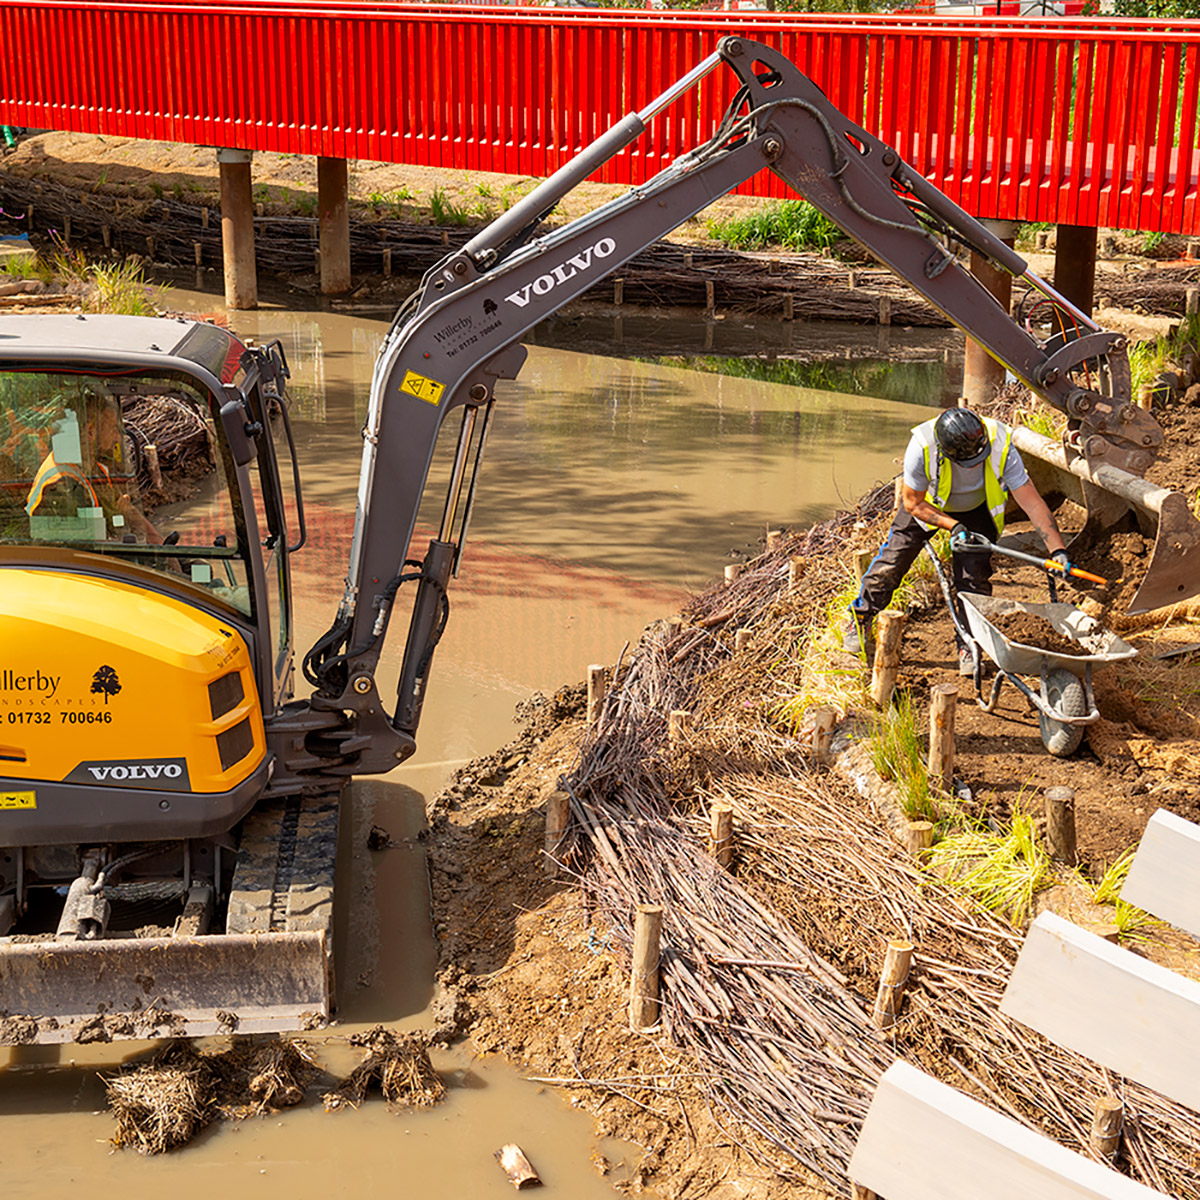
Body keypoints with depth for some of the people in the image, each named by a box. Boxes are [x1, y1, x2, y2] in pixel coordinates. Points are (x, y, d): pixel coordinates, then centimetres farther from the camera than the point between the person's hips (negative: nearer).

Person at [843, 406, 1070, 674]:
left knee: (974, 577, -10)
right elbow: (913, 503, -23)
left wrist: (1057, 549, -39)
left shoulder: (1001, 444, -38)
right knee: (892, 561, 0)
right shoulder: (922, 446, -39)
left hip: (977, 508, 0)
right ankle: (860, 617, 23)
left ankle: (968, 644, 8)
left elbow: (1032, 502, -34)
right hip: (928, 504, 0)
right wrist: (954, 526, -33)